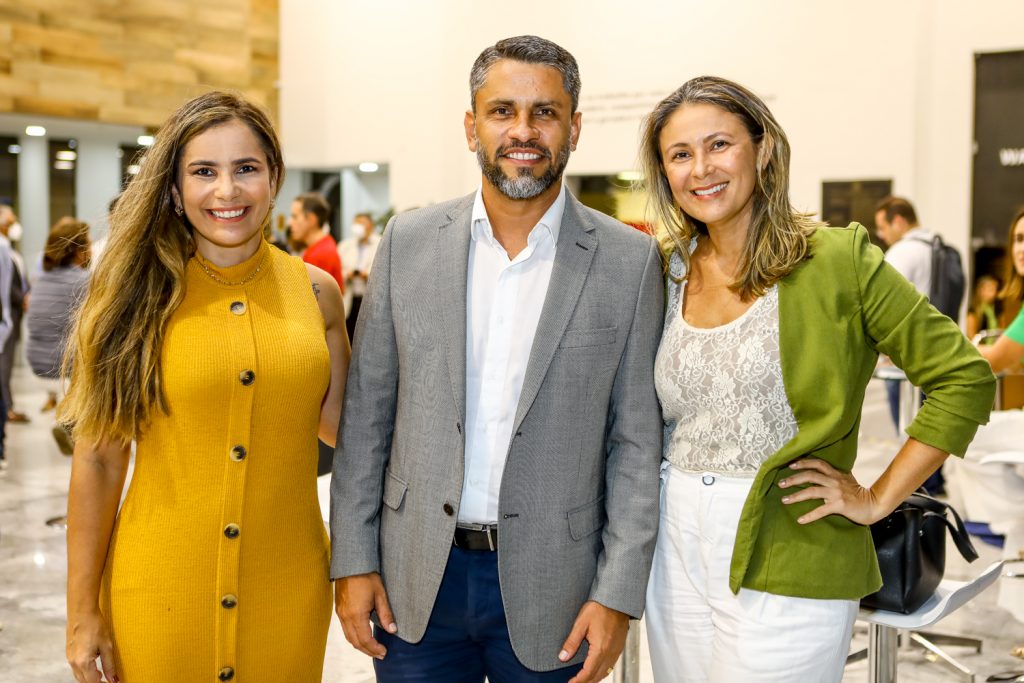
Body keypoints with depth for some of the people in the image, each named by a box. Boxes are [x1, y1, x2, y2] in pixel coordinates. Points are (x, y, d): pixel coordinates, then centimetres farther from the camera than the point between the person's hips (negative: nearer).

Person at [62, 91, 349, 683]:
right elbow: (98, 458, -3)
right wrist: (83, 612, -1)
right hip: (162, 590, -2)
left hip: (287, 588, 2)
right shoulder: (139, 297, -5)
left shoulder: (315, 292, 1)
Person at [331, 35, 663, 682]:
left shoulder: (630, 261, -5)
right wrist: (354, 560, 0)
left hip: (550, 583, -1)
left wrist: (618, 595, -7)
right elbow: (367, 411, 3)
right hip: (416, 578, 2)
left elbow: (637, 440, -4)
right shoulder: (409, 241, 0)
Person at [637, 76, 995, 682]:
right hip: (677, 552, 5)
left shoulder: (836, 260, -9)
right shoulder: (666, 269, 6)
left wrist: (877, 500, -10)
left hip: (785, 562, -5)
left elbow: (965, 378, -8)